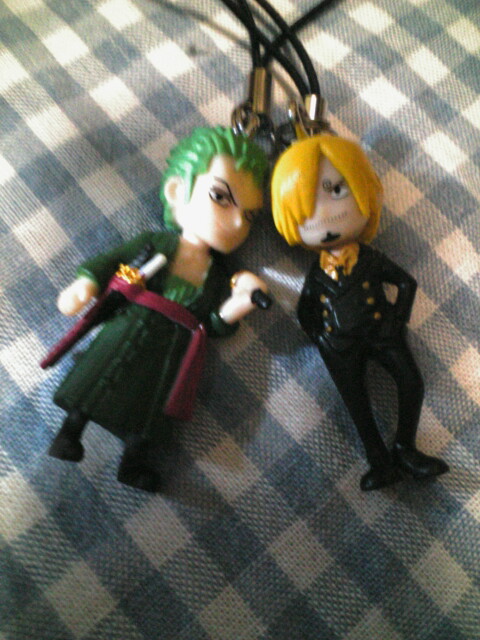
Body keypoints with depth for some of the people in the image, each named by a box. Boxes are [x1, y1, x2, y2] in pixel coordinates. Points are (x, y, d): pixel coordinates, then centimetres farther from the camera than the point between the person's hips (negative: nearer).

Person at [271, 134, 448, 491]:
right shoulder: (318, 274, -1)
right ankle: (380, 461, -3)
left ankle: (405, 449, -3)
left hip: (381, 331, 0)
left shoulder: (371, 259, -3)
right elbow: (305, 311, 12)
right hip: (342, 346, 0)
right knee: (354, 395, -10)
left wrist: (397, 320, -1)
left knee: (411, 379, -15)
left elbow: (407, 283, 6)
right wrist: (321, 338, -1)